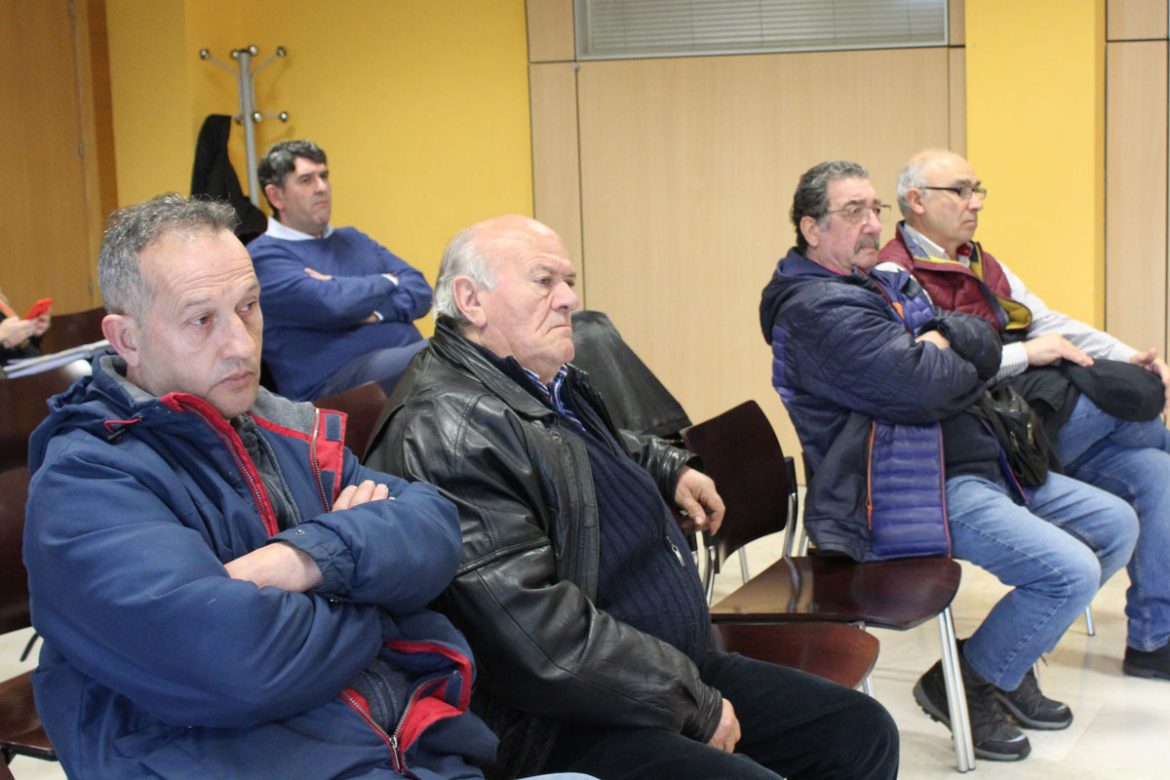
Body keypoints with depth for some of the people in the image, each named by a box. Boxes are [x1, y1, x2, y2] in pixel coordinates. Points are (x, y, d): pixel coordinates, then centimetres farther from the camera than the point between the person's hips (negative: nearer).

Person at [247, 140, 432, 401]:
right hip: (335, 382, -7)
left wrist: (373, 311, -8)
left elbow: (420, 291, 12)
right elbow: (332, 304, -15)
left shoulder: (354, 240, 24)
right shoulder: (264, 256, 2)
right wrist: (386, 281, 4)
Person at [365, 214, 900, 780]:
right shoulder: (449, 430, -21)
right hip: (567, 723, -10)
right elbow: (544, 635, -26)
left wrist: (671, 469, 21)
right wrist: (696, 706, -17)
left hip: (679, 666, 10)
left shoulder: (551, 383, 11)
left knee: (863, 732, 7)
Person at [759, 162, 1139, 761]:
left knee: (1116, 526, 13)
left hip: (983, 464, 10)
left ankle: (1011, 656, 24)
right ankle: (963, 685, 1)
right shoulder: (816, 310, -15)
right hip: (914, 492, -10)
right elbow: (925, 387, -26)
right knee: (1071, 571, -21)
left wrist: (939, 340, -14)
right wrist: (950, 358, -4)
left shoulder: (890, 284, 17)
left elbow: (985, 344, 7)